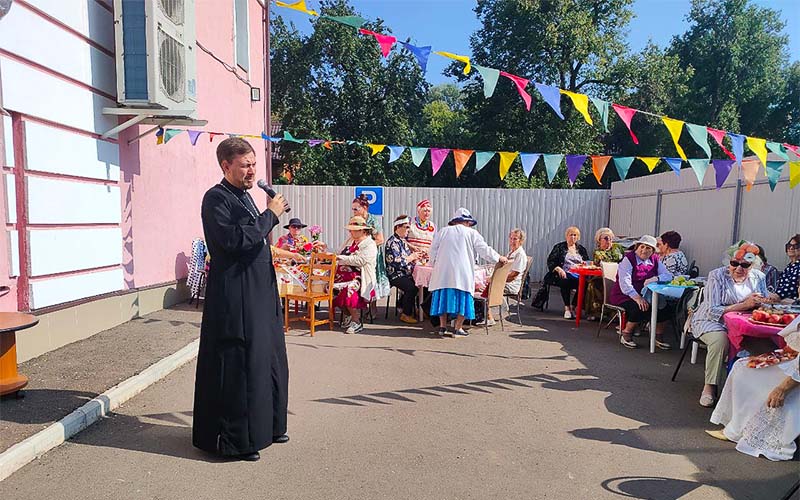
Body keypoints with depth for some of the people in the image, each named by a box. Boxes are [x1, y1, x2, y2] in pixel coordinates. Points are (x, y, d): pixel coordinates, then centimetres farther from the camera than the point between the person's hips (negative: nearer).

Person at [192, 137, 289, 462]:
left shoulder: (244, 195, 16)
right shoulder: (216, 198, -12)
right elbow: (235, 239, -25)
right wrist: (271, 214, -17)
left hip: (259, 293, 10)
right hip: (234, 298, -10)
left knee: (269, 361, 16)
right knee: (237, 366, -1)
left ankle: (265, 426, 32)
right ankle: (234, 440, 14)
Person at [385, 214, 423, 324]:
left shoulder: (403, 240, 18)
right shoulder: (392, 242, -11)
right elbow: (397, 262, -19)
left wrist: (415, 257, 9)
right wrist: (412, 257, -9)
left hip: (406, 274, 9)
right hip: (396, 275, -9)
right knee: (412, 287, -27)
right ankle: (406, 314, -10)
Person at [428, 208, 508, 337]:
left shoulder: (442, 231, 12)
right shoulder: (472, 233, 5)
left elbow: (433, 250, 11)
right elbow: (485, 250, 5)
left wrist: (435, 264, 25)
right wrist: (499, 258, 18)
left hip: (442, 273, 3)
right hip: (462, 274, -3)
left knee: (443, 297, 11)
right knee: (462, 298, 4)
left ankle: (442, 327, 12)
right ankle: (458, 329, 3)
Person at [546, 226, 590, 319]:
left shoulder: (581, 249, 22)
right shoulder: (559, 247, 11)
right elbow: (550, 261, 2)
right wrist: (558, 269, -15)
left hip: (577, 275, 3)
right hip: (563, 274, -3)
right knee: (565, 282, -38)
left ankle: (573, 307, -16)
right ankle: (567, 308, -24)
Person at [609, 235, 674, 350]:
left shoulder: (655, 260, 9)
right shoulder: (628, 259, -10)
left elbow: (668, 275, 3)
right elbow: (625, 283, -21)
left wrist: (655, 279, -19)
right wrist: (637, 298, -33)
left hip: (646, 296, 6)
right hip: (624, 296, -6)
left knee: (664, 306, -16)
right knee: (640, 308, -31)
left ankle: (659, 337, 2)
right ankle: (626, 334, -8)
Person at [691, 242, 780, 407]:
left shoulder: (758, 277, 6)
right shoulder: (717, 276, -10)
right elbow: (712, 311, -18)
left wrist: (767, 300, -13)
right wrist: (743, 305, -25)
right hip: (711, 321, -4)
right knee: (720, 339, -35)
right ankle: (710, 387, -22)